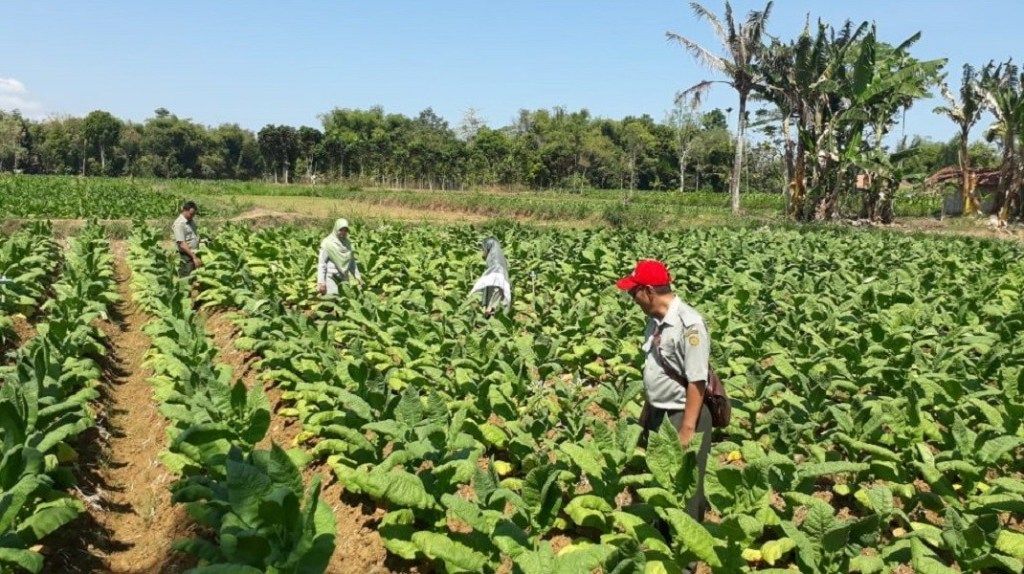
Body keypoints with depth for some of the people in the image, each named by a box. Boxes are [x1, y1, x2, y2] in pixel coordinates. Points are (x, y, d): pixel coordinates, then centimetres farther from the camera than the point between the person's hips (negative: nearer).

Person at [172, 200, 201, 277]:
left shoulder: (191, 221, 11)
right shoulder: (179, 224, -15)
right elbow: (182, 244, -19)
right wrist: (194, 257, -21)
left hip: (195, 254, 8)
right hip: (187, 257, -8)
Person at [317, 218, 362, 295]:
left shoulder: (347, 243, 10)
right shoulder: (327, 243, -6)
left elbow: (352, 261, 19)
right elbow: (321, 263, -9)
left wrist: (357, 276, 12)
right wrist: (321, 282, -15)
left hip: (344, 278, 6)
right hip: (331, 277, -5)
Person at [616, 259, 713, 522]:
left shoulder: (689, 324, -22)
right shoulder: (655, 320, 4)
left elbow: (697, 382, -22)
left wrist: (687, 431, -21)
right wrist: (646, 414, 17)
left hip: (683, 417, -9)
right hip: (658, 415, 9)